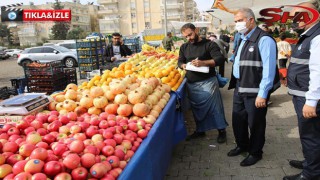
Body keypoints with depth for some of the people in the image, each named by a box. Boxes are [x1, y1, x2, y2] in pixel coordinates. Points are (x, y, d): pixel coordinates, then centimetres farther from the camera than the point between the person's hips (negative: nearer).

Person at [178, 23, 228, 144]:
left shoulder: (209, 44, -6)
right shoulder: (184, 47, 11)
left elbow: (220, 59, -13)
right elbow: (180, 61, 15)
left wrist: (203, 63, -28)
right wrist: (183, 65, -10)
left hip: (207, 82, -5)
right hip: (191, 84, 5)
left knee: (215, 106, 0)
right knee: (196, 108, 14)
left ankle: (222, 130, 17)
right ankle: (200, 130, 30)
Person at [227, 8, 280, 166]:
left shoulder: (264, 39, -15)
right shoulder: (243, 39, 13)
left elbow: (269, 69, -19)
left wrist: (262, 94, -20)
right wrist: (235, 84, 14)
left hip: (254, 91, -8)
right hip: (239, 88, 8)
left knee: (255, 123, 8)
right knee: (238, 120, 18)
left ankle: (255, 153, 28)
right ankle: (242, 146, 40)